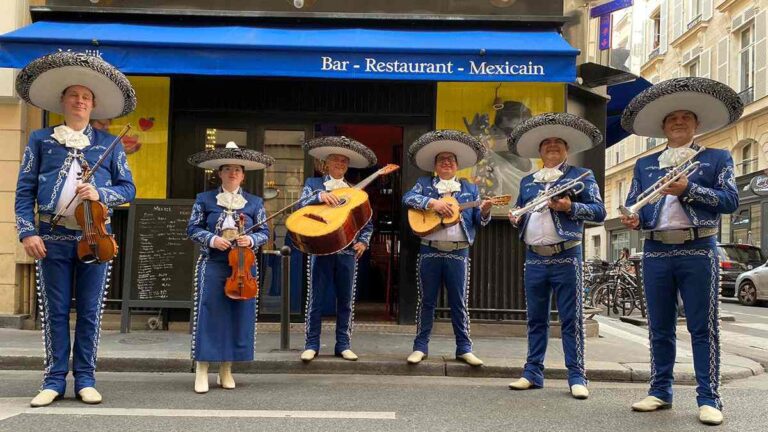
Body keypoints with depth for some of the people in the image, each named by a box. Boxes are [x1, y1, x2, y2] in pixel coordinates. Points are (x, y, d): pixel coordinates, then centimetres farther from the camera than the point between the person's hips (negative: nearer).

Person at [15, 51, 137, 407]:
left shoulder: (109, 143, 11)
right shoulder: (40, 140, 10)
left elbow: (127, 188, 8)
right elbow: (25, 190, 6)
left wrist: (100, 194, -12)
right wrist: (27, 232, -6)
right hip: (52, 237, 0)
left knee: (90, 312, 4)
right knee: (55, 311, 4)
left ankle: (85, 380, 13)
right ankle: (54, 381, 14)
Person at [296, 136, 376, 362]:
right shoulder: (313, 183, 9)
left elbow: (367, 221, 12)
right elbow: (301, 205, -7)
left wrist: (363, 241, -3)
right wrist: (319, 196, -23)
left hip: (348, 251, 2)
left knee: (346, 300, 5)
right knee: (316, 298, 2)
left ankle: (343, 345, 14)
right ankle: (311, 345, 11)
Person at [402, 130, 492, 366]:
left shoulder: (470, 189, 12)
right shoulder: (425, 183, 10)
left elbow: (478, 221, 8)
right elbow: (408, 198, -8)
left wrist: (485, 211, -14)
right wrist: (432, 202, -20)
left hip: (458, 252, 1)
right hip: (429, 251, -1)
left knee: (459, 302, 4)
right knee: (426, 301, 4)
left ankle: (464, 349, 12)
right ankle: (420, 347, 12)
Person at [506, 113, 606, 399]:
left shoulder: (581, 175, 4)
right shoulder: (527, 181, 18)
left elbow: (599, 212, -3)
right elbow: (521, 213, 23)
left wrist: (570, 207, -17)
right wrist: (515, 219, 1)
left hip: (566, 257, -4)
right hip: (534, 257, 4)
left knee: (571, 319, -2)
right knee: (536, 319, 9)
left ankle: (577, 377, 5)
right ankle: (533, 373, 16)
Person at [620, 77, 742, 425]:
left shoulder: (716, 158, 9)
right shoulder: (645, 164, 18)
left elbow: (731, 200, -3)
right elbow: (633, 203, 13)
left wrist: (689, 190, -16)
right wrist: (632, 218, -10)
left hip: (698, 251, -3)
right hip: (656, 252, 3)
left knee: (703, 327, -2)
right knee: (660, 327, 8)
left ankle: (709, 398, 4)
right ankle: (660, 392, 17)